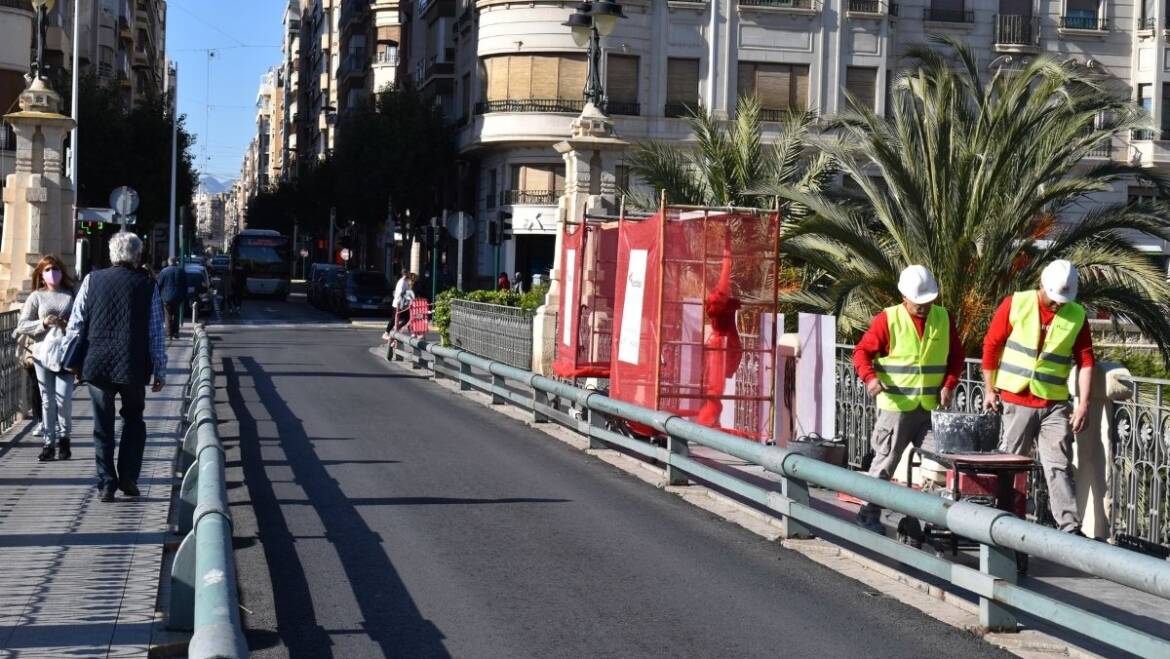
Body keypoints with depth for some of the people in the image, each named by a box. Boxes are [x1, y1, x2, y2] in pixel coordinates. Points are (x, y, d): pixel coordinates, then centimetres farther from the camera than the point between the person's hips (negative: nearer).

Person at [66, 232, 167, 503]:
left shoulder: (92, 281, 1)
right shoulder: (147, 286, -1)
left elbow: (75, 325, 2)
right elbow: (156, 333, 0)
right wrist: (159, 371, 6)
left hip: (97, 366, 1)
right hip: (133, 367, -1)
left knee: (103, 426, 10)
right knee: (133, 420, 17)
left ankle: (106, 484, 8)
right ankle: (128, 478, 8)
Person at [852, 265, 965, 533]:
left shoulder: (944, 319, 8)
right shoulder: (887, 319, -5)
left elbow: (956, 356, 13)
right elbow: (862, 351, -6)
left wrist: (949, 384, -2)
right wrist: (870, 377, -25)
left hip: (932, 408, 4)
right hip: (896, 406, -4)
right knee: (885, 462, 1)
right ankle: (869, 513, 10)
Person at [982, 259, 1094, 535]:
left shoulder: (1077, 316, 1)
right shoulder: (1015, 304, -5)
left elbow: (1085, 361, 1)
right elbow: (991, 345, 1)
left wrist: (1083, 404, -6)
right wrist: (990, 389, 2)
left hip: (1055, 404, 1)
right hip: (1016, 401, -1)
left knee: (1059, 467, -3)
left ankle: (1070, 528, -6)